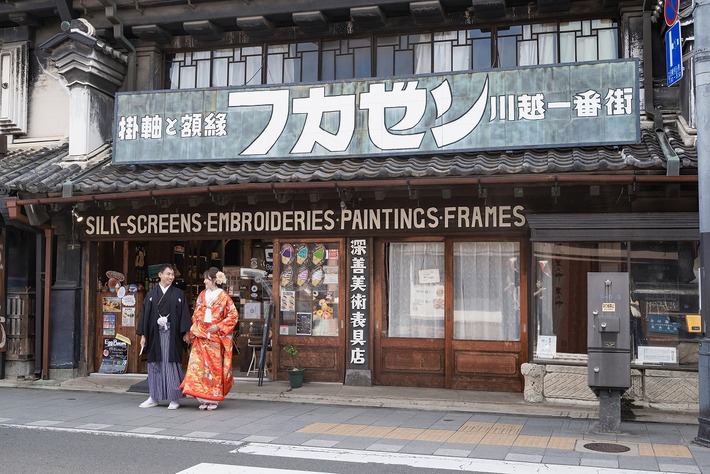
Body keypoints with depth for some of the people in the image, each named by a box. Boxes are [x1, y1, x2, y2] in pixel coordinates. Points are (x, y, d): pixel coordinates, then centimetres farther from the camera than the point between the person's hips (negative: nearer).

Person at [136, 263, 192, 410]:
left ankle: (174, 399, 4)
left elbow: (184, 313, 1)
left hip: (172, 334, -2)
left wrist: (186, 332, -8)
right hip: (155, 334, 2)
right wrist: (143, 335, 3)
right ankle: (154, 397, 17)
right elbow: (145, 314, 8)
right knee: (155, 364, 7)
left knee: (172, 364, -2)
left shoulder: (178, 294, 5)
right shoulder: (151, 294, 9)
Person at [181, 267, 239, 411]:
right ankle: (204, 399, 3)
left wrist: (219, 327, -12)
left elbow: (233, 315, -6)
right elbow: (196, 314, 17)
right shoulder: (202, 295, 12)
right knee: (199, 364, -3)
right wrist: (195, 329, 2)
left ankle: (214, 399, 7)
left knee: (215, 366, -1)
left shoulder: (223, 296, -2)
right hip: (201, 336, 4)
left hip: (216, 336, -4)